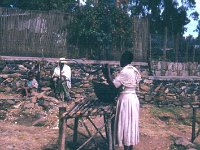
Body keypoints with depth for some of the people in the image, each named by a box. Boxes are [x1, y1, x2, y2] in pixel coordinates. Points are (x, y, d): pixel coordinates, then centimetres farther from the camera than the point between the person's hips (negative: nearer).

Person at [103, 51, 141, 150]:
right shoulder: (134, 70, 9)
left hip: (126, 99, -9)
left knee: (125, 125, 0)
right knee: (131, 124, 16)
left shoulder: (125, 72, -19)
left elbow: (113, 85, -21)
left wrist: (108, 72, -13)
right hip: (133, 98, 9)